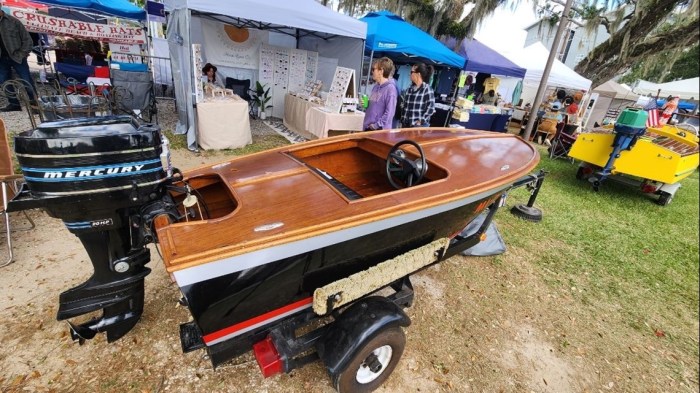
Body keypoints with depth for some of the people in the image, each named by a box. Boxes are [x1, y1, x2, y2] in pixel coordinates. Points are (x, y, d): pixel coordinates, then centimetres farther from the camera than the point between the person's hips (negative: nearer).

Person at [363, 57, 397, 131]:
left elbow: (389, 112, -19)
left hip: (380, 130, -8)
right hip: (367, 127, 8)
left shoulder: (390, 88, -13)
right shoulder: (376, 87, 13)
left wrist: (376, 125, -18)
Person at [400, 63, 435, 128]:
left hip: (420, 126, -6)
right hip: (406, 124, 6)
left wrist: (421, 121, -13)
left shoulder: (427, 89, -8)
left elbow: (430, 108, -11)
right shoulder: (409, 89, 10)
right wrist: (403, 121, 8)